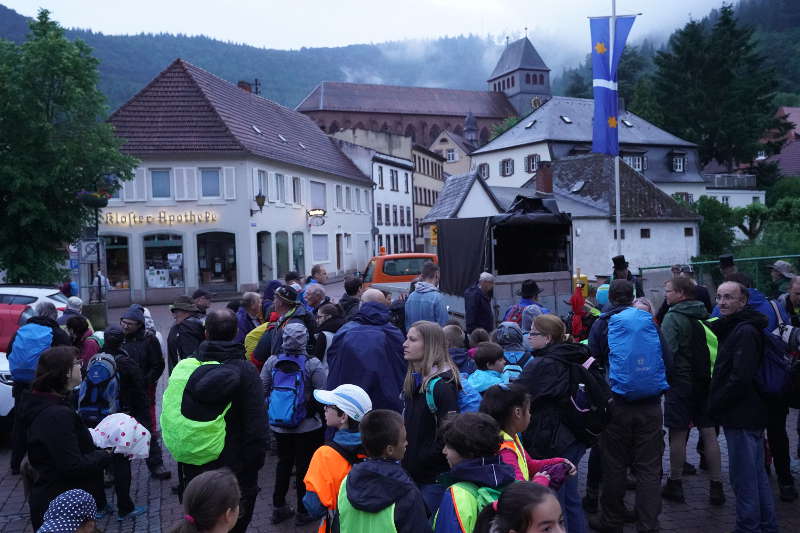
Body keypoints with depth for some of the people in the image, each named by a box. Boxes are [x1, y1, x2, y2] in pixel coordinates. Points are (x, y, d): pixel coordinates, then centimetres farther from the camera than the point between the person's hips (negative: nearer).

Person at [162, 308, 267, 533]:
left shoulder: (184, 367, -5)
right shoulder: (244, 371, -16)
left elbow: (169, 417, 4)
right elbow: (256, 426, -15)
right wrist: (252, 468, -6)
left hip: (192, 470, 4)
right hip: (234, 470, -3)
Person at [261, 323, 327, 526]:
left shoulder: (272, 362, -6)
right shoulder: (313, 365, -17)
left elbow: (262, 390, 0)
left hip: (278, 425, 4)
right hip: (307, 427, -4)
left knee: (284, 463, 21)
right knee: (305, 466, 11)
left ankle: (278, 507, 31)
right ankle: (303, 512, 22)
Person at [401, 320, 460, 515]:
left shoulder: (442, 385, -16)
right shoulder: (413, 380, 10)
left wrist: (421, 460, -14)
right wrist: (405, 459, 10)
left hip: (434, 478, -8)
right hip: (412, 473, 8)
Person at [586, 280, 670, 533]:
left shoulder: (602, 324, -1)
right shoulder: (649, 322, 4)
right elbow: (668, 362, 4)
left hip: (617, 405, -1)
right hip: (651, 406, 2)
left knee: (615, 465, 10)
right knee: (649, 467, 7)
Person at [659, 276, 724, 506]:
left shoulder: (673, 317, -12)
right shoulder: (704, 315, 8)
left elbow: (667, 350, -19)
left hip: (681, 381, -6)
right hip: (704, 381, 6)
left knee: (678, 434, 3)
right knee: (709, 433, 8)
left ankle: (675, 484, 13)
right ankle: (716, 486, 13)